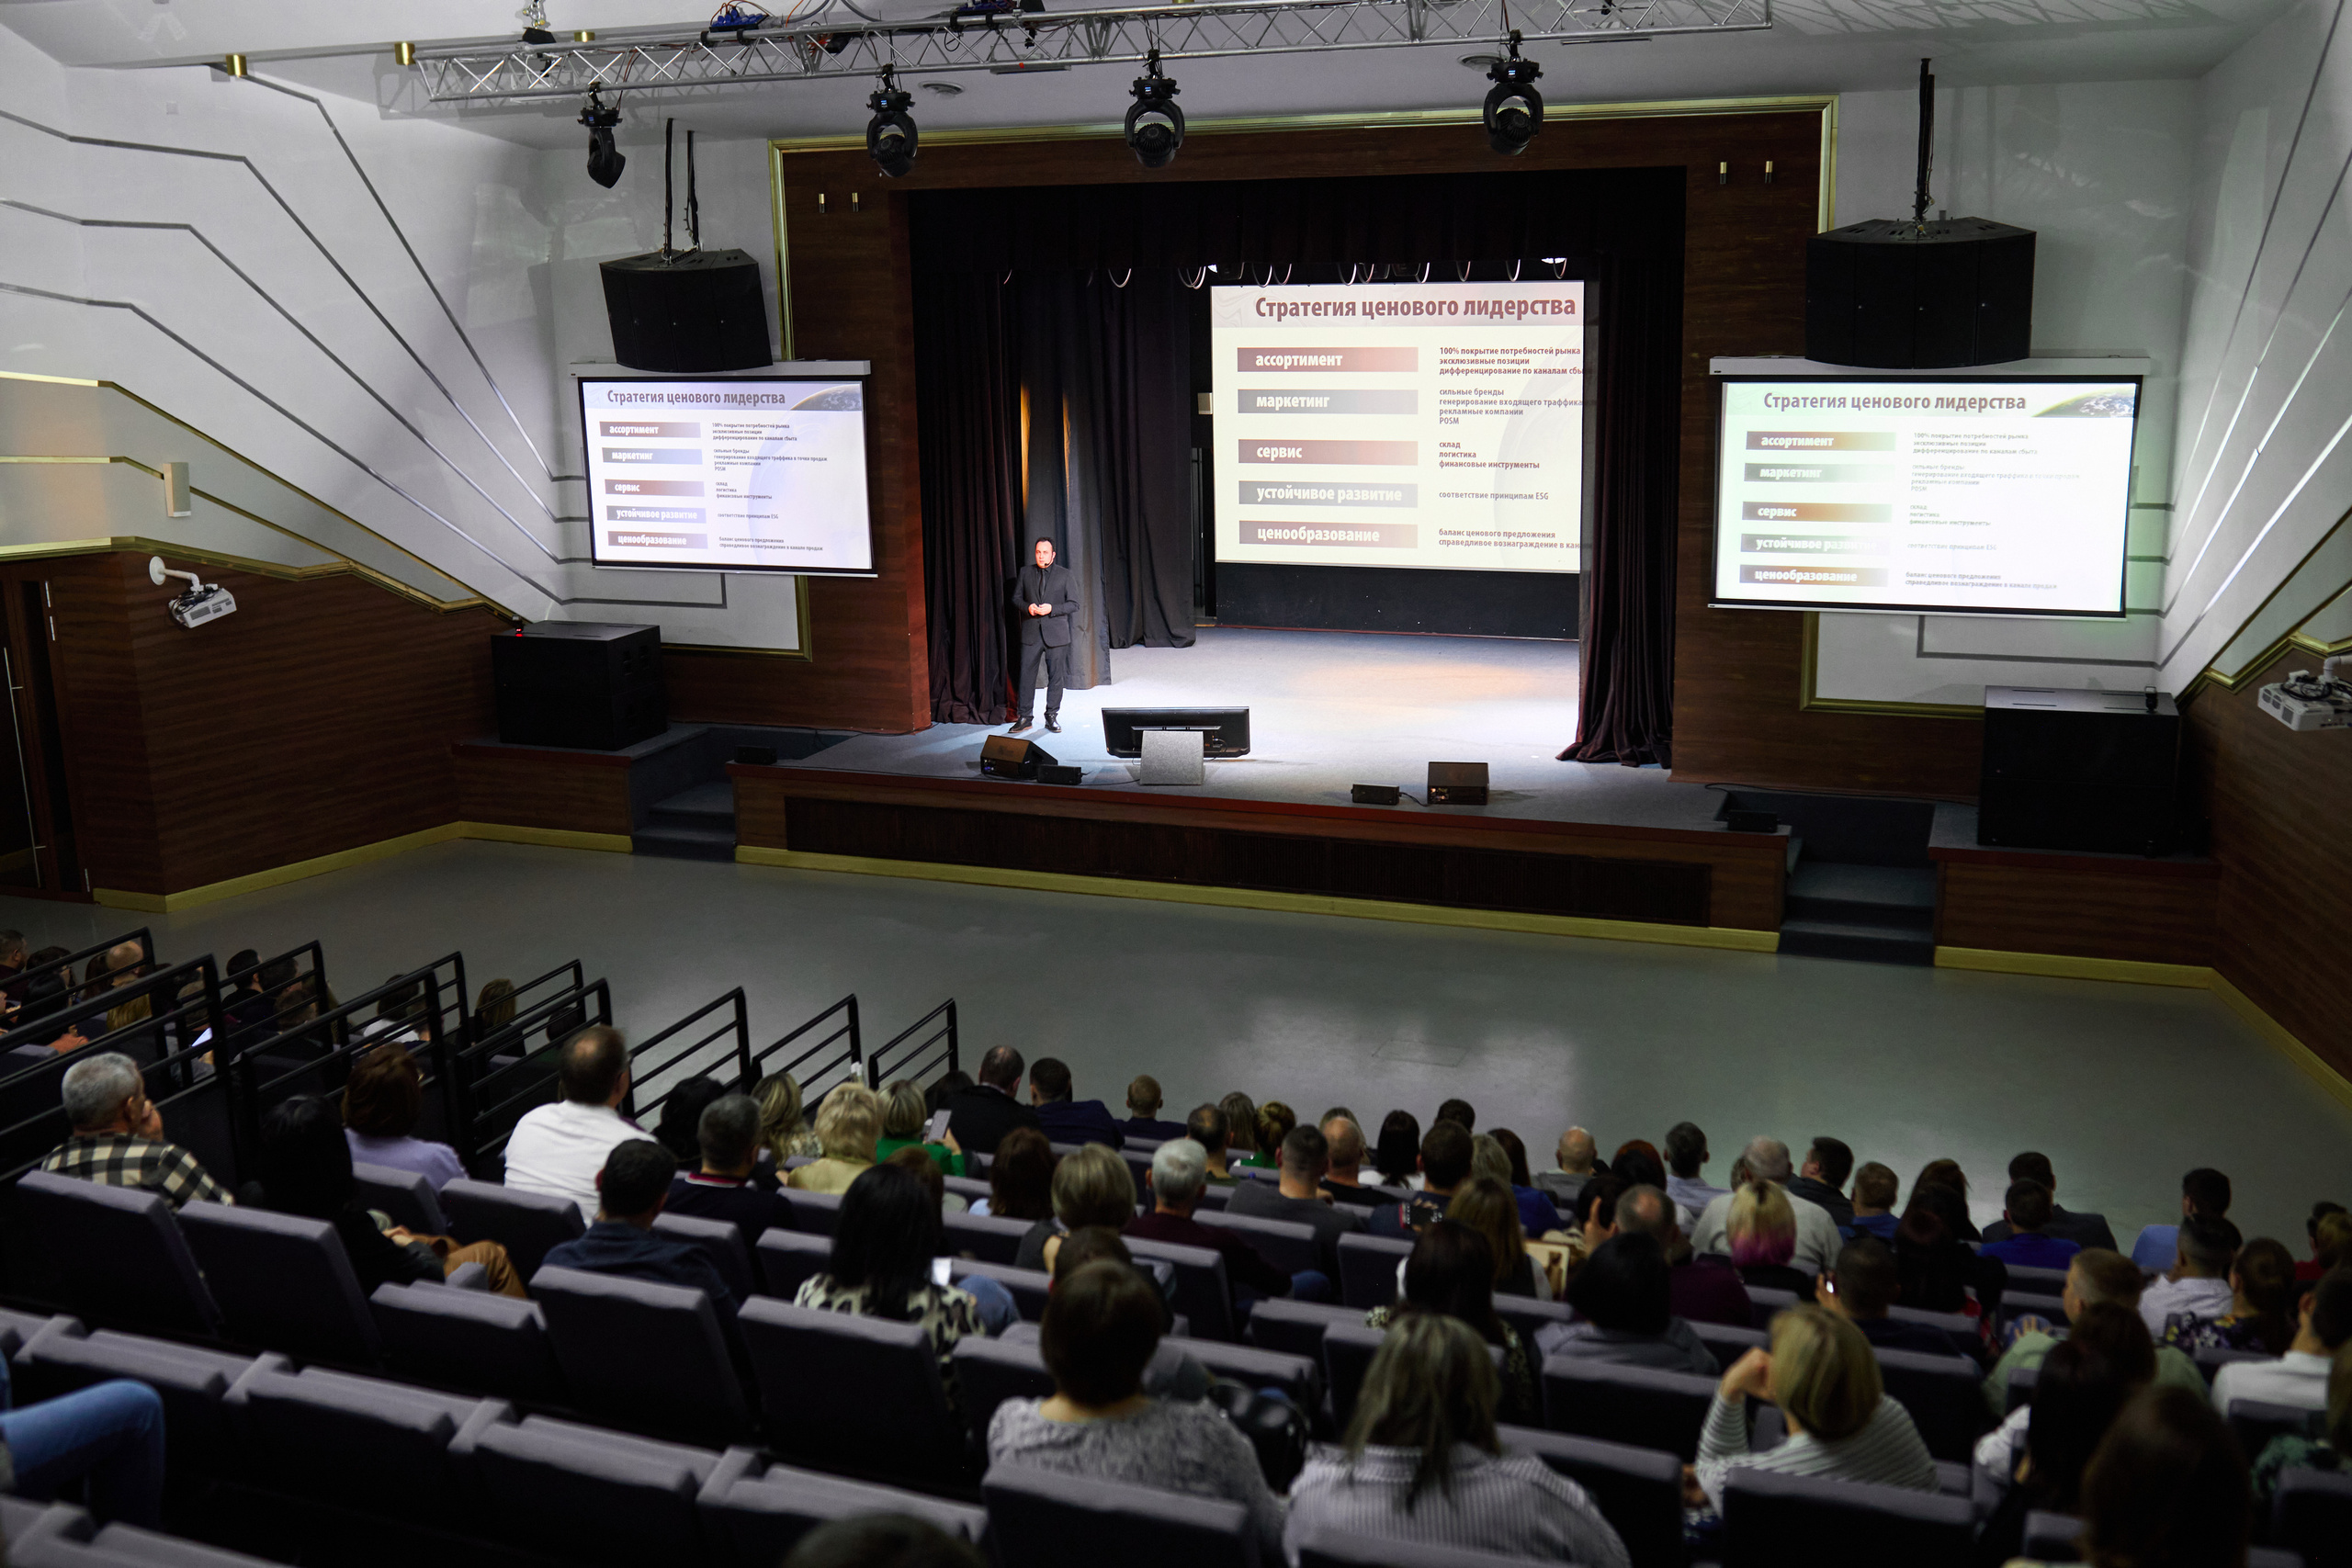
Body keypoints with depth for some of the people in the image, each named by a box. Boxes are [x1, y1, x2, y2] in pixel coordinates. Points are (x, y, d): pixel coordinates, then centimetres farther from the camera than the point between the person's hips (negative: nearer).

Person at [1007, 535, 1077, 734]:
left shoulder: (1065, 575, 2)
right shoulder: (1025, 572, 8)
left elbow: (1074, 604, 0)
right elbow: (1016, 598, 11)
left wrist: (1051, 609, -15)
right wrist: (1027, 607, -11)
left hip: (1056, 634, -1)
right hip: (1031, 634, 1)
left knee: (1056, 676, 4)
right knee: (1026, 675, 0)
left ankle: (1052, 716, 15)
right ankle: (1024, 717, 6)